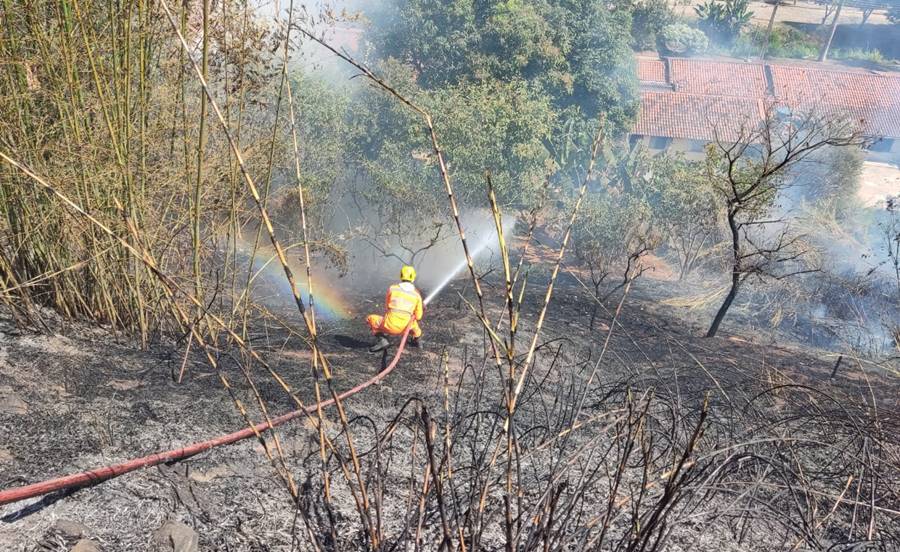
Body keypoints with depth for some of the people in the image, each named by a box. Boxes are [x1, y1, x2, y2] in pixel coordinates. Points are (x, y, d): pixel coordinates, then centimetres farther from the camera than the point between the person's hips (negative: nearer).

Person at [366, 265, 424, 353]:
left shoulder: (392, 288, 3)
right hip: (404, 329, 3)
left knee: (370, 318, 23)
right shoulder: (417, 294, 5)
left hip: (389, 326, -3)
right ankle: (417, 339, 35)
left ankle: (381, 339, 4)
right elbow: (418, 316, 11)